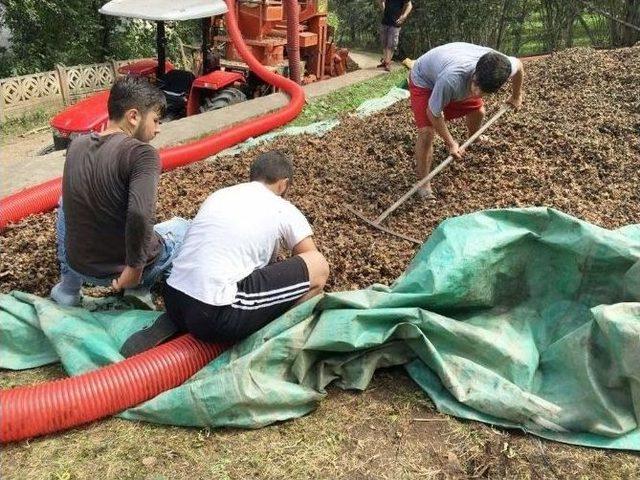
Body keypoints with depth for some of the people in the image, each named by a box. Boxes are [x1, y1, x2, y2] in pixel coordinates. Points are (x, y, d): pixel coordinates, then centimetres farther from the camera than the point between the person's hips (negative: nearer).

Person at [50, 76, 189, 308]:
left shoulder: (76, 145, -2)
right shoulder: (142, 153, -22)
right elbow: (140, 215, -36)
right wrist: (135, 268, -21)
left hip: (80, 265, 4)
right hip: (125, 269, -4)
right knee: (182, 226, 25)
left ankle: (68, 287, 28)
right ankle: (140, 288, 7)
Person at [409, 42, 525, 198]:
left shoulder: (498, 68, -31)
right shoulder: (451, 79, -48)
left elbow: (518, 65, -3)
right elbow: (433, 113, -30)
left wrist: (516, 96, 12)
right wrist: (451, 144, -20)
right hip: (424, 80, -6)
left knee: (477, 110, 17)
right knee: (427, 131, -21)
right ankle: (423, 183, -5)